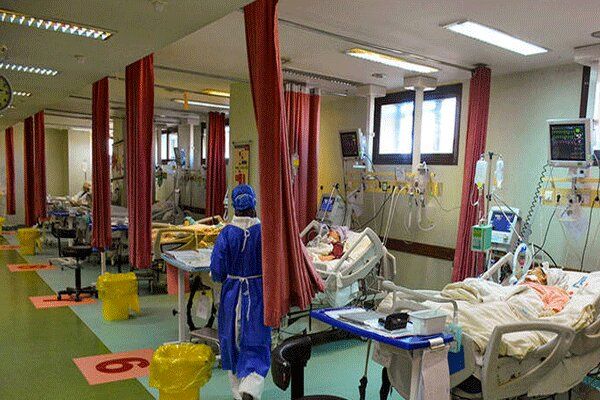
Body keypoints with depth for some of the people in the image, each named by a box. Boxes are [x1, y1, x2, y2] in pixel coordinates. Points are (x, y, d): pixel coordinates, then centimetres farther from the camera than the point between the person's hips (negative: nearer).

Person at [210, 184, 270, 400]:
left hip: (232, 295, 1)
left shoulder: (226, 233, -11)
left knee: (232, 342, 18)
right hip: (258, 295, -1)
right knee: (256, 344, 8)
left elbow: (216, 272, -8)